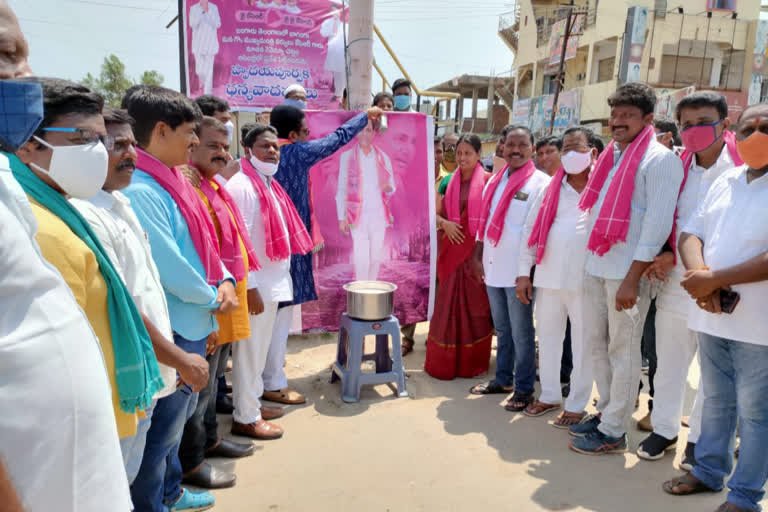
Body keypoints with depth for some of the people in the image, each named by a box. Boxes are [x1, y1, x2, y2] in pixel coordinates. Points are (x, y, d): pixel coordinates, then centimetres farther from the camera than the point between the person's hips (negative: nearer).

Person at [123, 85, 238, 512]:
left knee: (178, 416, 24)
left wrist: (224, 280, -3)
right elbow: (169, 265, -25)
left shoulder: (171, 182, 9)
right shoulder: (139, 191, -22)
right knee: (163, 426, 7)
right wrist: (213, 298, -11)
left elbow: (203, 243, 13)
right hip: (170, 331, -10)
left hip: (192, 325, 10)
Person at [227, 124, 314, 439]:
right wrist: (250, 287, -22)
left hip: (272, 280, 9)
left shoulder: (269, 184, 14)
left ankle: (254, 403, 33)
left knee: (261, 348, 19)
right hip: (256, 283, -9)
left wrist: (278, 278, 16)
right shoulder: (242, 186, -16)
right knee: (250, 350, 2)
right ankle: (245, 418, 15)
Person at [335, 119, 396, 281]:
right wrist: (341, 217, -5)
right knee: (361, 258, -8)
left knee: (376, 257, 8)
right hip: (358, 215, -3)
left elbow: (392, 187, 14)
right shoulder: (347, 156, 1)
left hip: (379, 214, 3)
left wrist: (388, 188, -11)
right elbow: (341, 189, 0)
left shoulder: (383, 157, 9)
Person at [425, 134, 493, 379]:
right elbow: (436, 213, 14)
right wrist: (444, 223, -8)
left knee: (474, 304, 3)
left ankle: (473, 361, 18)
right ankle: (444, 360, 20)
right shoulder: (448, 181, 10)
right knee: (447, 304, 7)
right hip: (451, 250, 4)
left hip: (478, 250, -3)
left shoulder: (488, 180, -2)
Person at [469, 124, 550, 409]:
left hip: (519, 270, -6)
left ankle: (524, 389, 17)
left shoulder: (541, 183, -7)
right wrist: (477, 256, 14)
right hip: (492, 267, 6)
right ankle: (503, 380, 32)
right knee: (502, 329, 18)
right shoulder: (495, 180, 13)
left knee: (521, 333, 4)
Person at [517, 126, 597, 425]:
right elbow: (531, 228, 10)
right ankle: (549, 396, 31)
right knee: (547, 338, 14)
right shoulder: (551, 188, 11)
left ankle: (576, 405, 22)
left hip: (584, 279, -4)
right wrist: (524, 272, 5)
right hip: (547, 276, 4)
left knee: (583, 344, 7)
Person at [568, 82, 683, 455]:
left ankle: (613, 431, 15)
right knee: (596, 343, 15)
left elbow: (657, 225, -16)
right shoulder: (611, 156, 15)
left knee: (623, 351, 3)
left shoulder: (659, 159, -9)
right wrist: (591, 262, 15)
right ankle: (606, 412, 31)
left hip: (627, 272, -7)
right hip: (596, 267, 8)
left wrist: (632, 279, -19)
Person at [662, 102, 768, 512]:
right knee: (715, 401, 19)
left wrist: (715, 279, -19)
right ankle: (709, 471, 36)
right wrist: (700, 276, -12)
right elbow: (691, 232, 6)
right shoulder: (725, 181, 10)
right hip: (713, 314, 6)